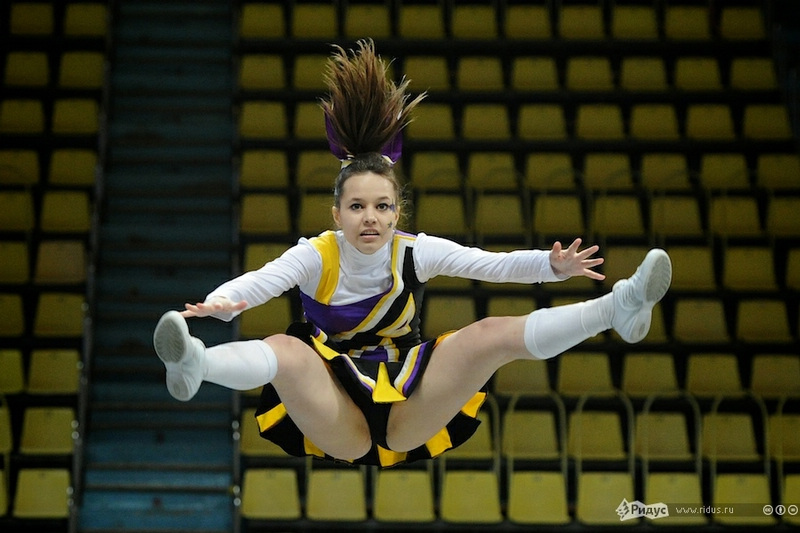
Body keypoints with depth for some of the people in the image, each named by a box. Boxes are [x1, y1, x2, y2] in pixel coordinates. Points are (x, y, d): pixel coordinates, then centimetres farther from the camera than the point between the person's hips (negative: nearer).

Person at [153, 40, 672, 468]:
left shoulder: (417, 251, 1)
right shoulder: (316, 256, -6)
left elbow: (493, 263, -7)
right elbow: (257, 282, -22)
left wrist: (552, 265, -26)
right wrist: (221, 303, -45)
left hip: (409, 418, 2)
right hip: (338, 426, -2)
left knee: (492, 334, -17)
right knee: (287, 350, -32)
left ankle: (616, 309, -33)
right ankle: (195, 364, -62)